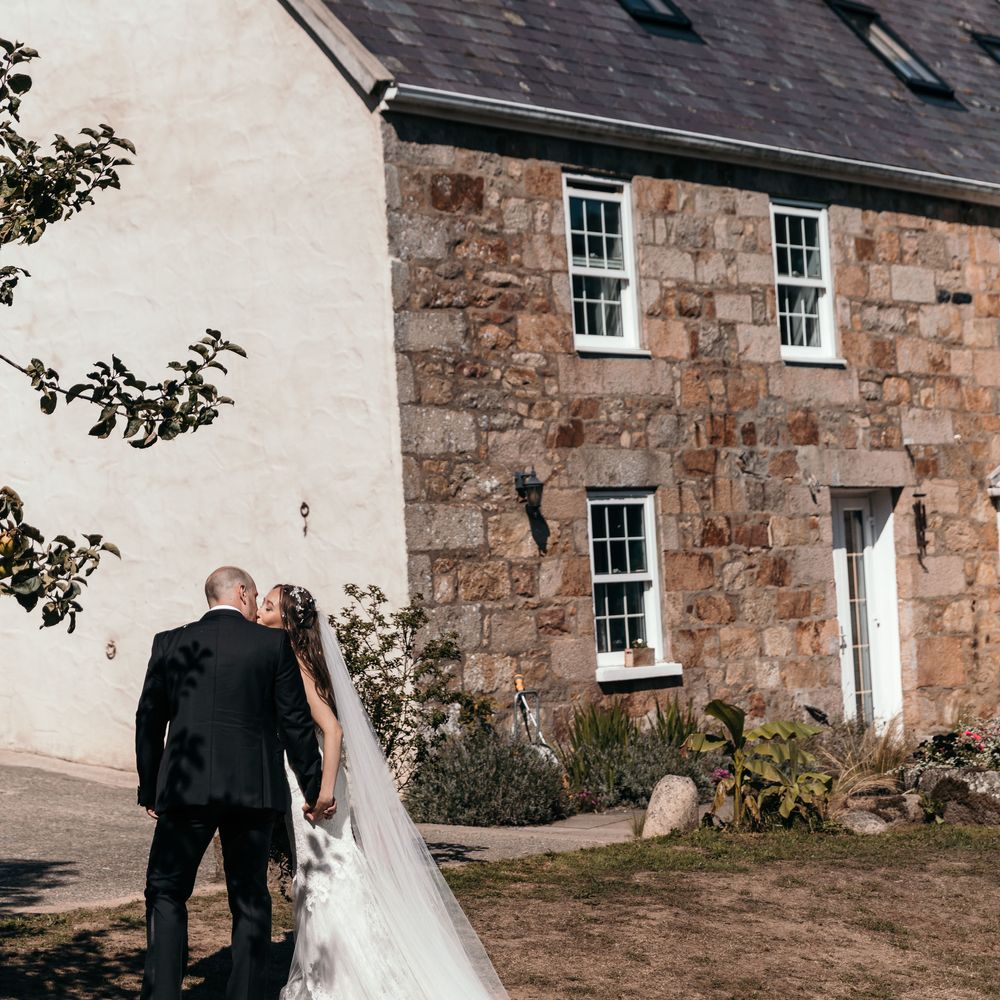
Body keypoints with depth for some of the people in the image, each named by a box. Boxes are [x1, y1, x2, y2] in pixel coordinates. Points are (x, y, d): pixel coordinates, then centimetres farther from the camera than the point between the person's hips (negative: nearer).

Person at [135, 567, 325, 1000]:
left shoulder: (171, 643, 4)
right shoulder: (274, 643, 1)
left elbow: (149, 720, 6)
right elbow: (296, 723, 1)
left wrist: (150, 790, 16)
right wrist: (314, 789, 11)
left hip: (186, 786, 0)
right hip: (254, 788, 0)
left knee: (166, 892, 10)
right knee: (250, 899, 11)